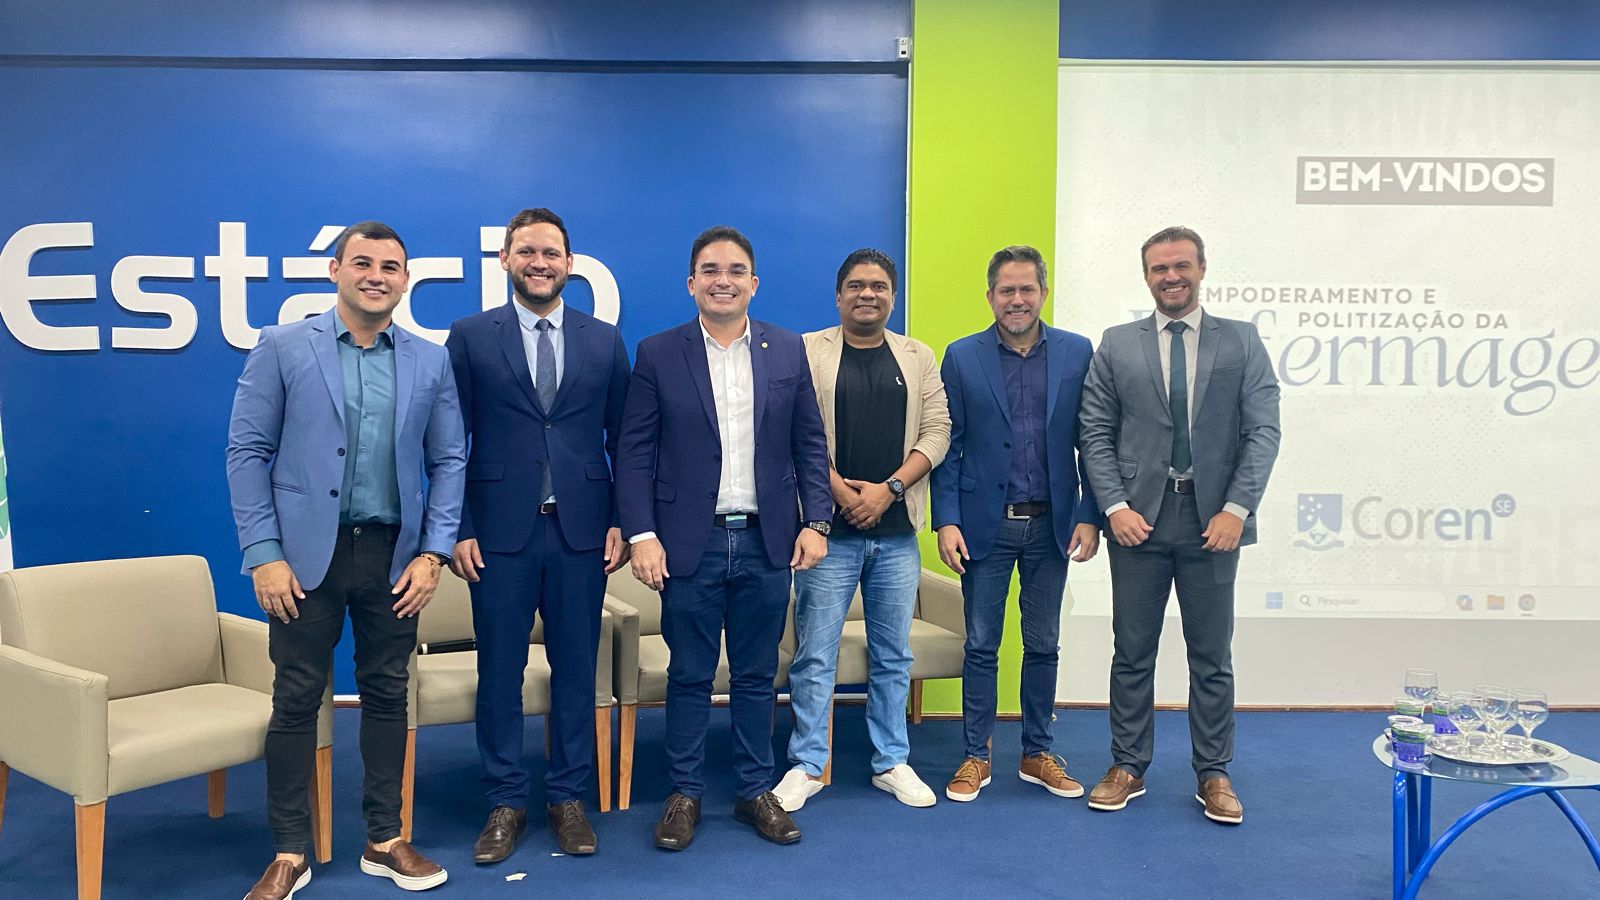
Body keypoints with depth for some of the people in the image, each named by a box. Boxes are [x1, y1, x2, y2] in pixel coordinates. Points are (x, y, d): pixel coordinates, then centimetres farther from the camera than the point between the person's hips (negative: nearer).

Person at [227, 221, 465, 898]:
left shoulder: (432, 362, 6)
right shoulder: (282, 348, 0)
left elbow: (449, 462, 6)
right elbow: (247, 452, -2)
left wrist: (433, 552, -3)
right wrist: (263, 554, -9)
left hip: (394, 555, 2)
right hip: (307, 553, -2)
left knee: (387, 695, 10)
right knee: (296, 699, 5)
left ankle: (384, 841, 23)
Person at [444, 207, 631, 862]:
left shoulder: (605, 341, 7)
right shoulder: (470, 337, 3)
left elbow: (622, 439, 8)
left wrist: (622, 521, 1)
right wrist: (457, 529, -4)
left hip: (582, 531, 1)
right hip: (500, 532, -1)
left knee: (575, 670, 9)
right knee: (499, 671, 7)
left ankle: (569, 797, 23)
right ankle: (505, 801, 22)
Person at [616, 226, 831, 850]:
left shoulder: (787, 350, 5)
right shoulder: (657, 354, -1)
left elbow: (810, 443, 7)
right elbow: (635, 453, -2)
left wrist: (816, 520, -1)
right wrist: (641, 533, -10)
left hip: (767, 541, 2)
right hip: (691, 543, -2)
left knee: (757, 674, 13)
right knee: (690, 675, 9)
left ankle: (756, 790, 27)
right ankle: (685, 793, 25)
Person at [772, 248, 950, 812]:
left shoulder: (918, 358, 11)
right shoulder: (807, 352, 1)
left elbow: (936, 431, 3)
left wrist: (888, 488, -10)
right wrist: (841, 491, -13)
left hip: (897, 532, 3)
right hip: (830, 529, -3)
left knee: (893, 655, 11)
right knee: (815, 655, 2)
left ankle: (891, 762, 24)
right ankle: (807, 765, 14)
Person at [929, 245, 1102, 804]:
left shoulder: (1076, 353, 2)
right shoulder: (963, 357, 0)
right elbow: (947, 446, -1)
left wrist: (1090, 516, -3)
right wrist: (946, 521, -8)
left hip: (1051, 525, 1)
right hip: (986, 524, -1)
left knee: (1044, 645, 11)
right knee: (981, 646, 7)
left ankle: (1038, 754, 26)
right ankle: (976, 756, 20)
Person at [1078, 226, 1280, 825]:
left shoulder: (1242, 342, 5)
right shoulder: (1117, 345, 6)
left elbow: (1263, 431, -1)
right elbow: (1096, 434, 3)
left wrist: (1236, 509, -11)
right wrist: (1115, 506, -8)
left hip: (1213, 521, 0)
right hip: (1138, 521, 1)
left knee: (1212, 657, 8)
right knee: (1132, 653, 9)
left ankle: (1214, 775, 21)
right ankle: (1128, 767, 22)